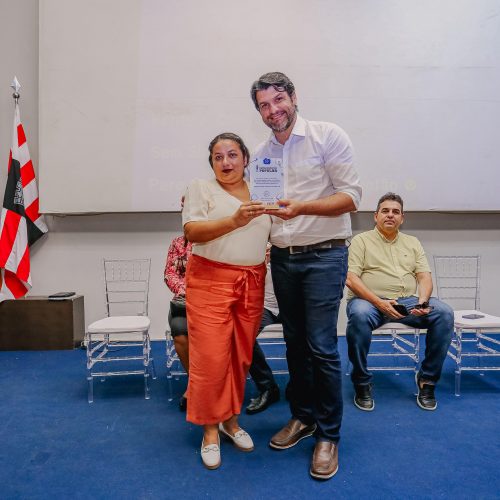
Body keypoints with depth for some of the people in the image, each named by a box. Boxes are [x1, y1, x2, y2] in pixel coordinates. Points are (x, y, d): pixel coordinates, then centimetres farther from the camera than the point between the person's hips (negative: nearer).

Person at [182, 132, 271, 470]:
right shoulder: (202, 189, 2)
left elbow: (271, 232, 22)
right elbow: (192, 232, -13)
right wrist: (234, 220, -24)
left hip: (252, 283, 4)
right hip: (211, 280, -4)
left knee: (241, 356, 9)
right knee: (211, 357, -4)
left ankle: (231, 419, 27)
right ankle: (211, 430, 14)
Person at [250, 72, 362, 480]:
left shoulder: (328, 136, -6)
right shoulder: (261, 154, 10)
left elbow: (351, 197, -11)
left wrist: (302, 208, -27)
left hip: (324, 256, -5)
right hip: (282, 258, 5)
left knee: (321, 347, -5)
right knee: (295, 343, 13)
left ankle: (329, 435, 13)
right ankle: (303, 417, 31)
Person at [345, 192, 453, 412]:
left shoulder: (412, 242, 21)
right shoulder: (361, 240, 7)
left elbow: (425, 276, 12)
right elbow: (351, 279, -5)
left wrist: (423, 301, -11)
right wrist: (378, 302, -18)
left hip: (408, 301, 4)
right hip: (370, 300, -4)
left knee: (444, 313, -23)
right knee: (359, 315, -38)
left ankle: (427, 379, -6)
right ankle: (361, 383, -17)